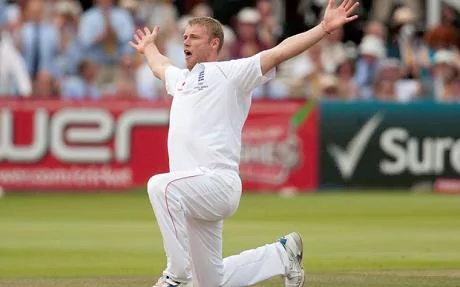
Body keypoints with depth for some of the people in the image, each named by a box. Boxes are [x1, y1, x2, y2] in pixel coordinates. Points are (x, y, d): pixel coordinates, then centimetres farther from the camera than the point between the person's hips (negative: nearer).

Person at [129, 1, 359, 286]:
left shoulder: (231, 73, 1)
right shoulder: (182, 78, 24)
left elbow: (280, 52, -9)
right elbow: (161, 66, 49)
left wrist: (324, 28, -18)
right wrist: (149, 47, 66)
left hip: (219, 181, -8)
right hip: (197, 192, 8)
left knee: (161, 186, -37)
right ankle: (282, 255, 31)